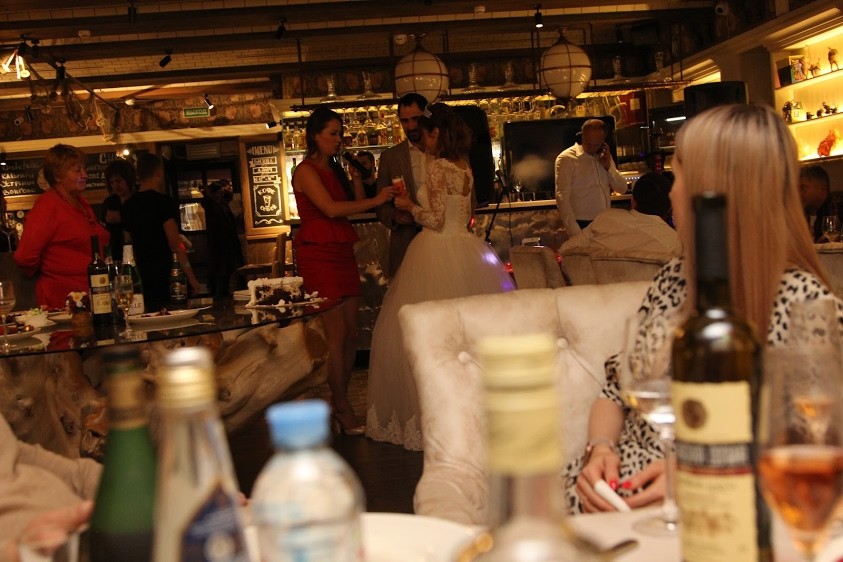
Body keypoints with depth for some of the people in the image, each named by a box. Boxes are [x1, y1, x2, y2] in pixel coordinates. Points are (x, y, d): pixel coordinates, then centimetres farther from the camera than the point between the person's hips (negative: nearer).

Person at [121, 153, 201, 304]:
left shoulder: (128, 205, 11)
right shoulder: (163, 202, -11)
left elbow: (128, 242, 17)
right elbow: (175, 243, -17)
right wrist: (192, 278, -15)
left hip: (140, 275, 7)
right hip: (163, 275, -7)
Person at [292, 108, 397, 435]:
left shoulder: (334, 169, 19)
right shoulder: (306, 171, -6)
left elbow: (355, 205, 16)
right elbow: (331, 209, -19)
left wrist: (356, 176, 6)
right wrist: (376, 200, -15)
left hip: (342, 254, 8)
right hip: (319, 254, -8)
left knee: (351, 334, 5)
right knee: (337, 335, -7)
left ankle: (339, 406, 14)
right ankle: (344, 412, -1)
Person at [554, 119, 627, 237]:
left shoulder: (604, 156, 11)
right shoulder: (566, 158, -8)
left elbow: (622, 189, 10)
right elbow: (562, 198, -14)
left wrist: (609, 166, -6)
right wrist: (574, 231, -22)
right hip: (581, 226, -5)